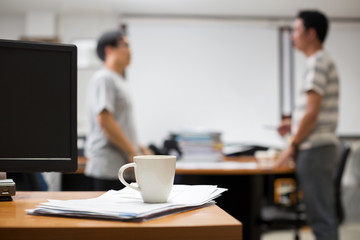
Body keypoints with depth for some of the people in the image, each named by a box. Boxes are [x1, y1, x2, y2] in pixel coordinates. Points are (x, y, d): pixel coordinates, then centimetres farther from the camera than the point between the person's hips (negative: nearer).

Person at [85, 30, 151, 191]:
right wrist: (132, 152, -16)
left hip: (122, 166, 10)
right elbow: (104, 120, -19)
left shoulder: (118, 81, 21)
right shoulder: (103, 79, -10)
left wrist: (139, 147, 16)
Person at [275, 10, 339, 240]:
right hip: (320, 146, 10)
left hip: (315, 148, -10)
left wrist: (292, 146, -12)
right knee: (322, 213, 15)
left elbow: (312, 112, -19)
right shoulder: (323, 61, 17)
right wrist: (294, 123, 14)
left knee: (321, 215, -6)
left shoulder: (318, 63, -14)